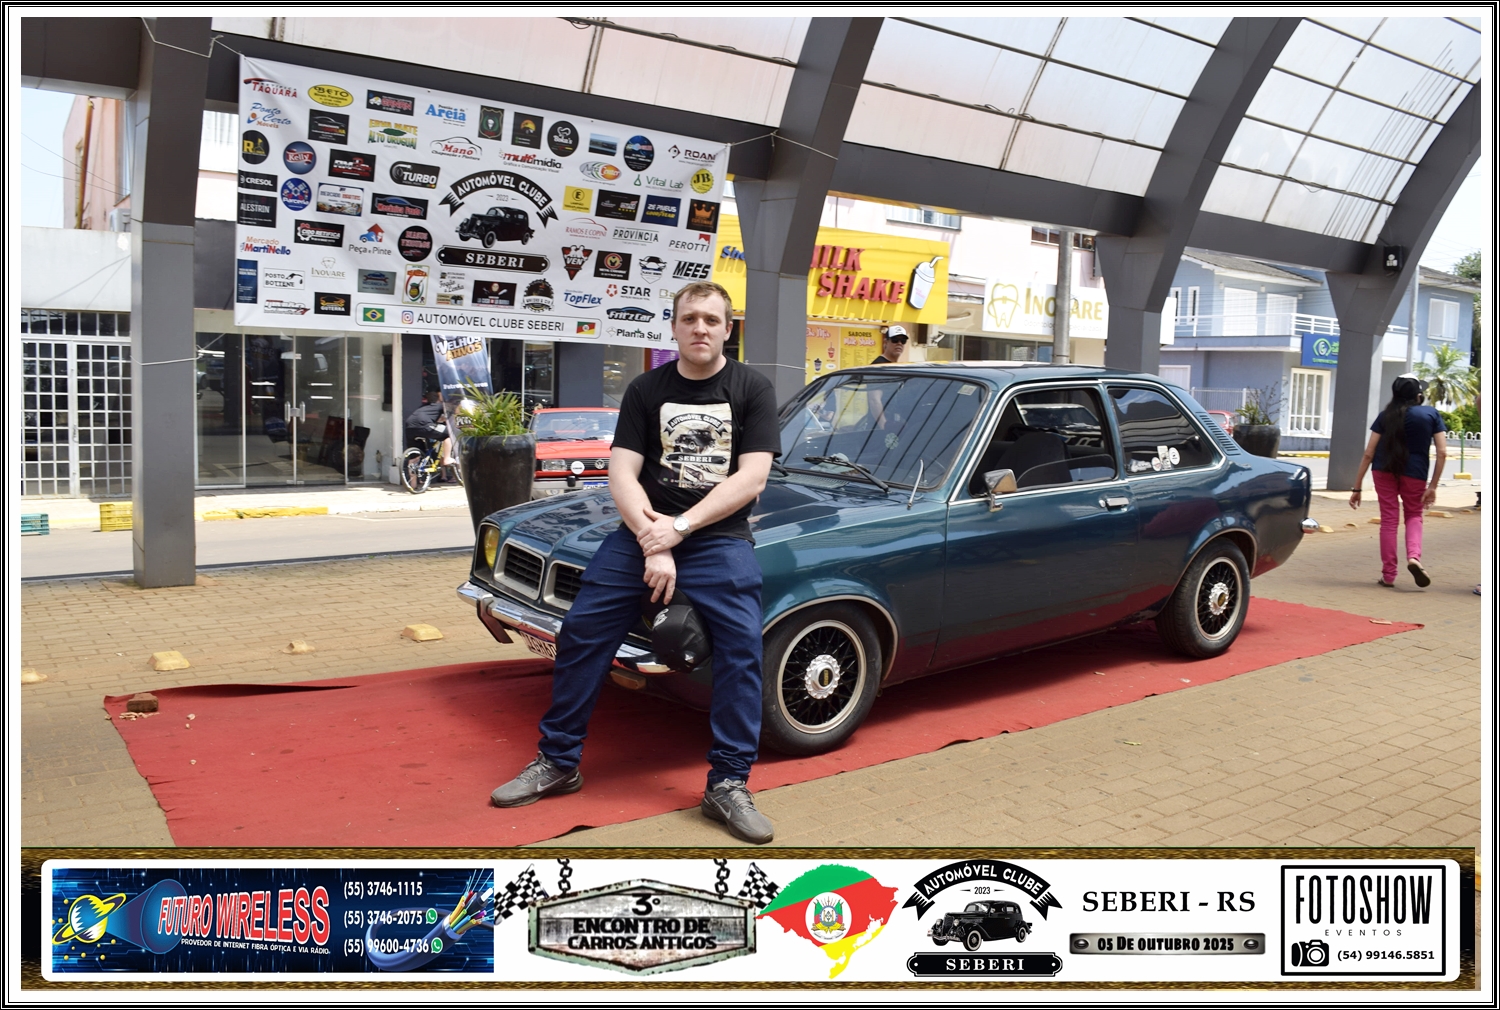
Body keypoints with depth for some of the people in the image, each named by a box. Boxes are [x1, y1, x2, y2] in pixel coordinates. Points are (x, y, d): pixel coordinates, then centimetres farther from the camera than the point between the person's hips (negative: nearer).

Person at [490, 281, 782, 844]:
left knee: (742, 649, -19)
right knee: (580, 634, -4)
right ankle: (557, 763, 11)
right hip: (641, 533, 3)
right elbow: (622, 475, 0)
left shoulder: (751, 389, 2)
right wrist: (652, 540, -16)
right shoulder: (646, 390, 8)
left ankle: (729, 786, -7)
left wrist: (680, 527, -17)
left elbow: (751, 479, -8)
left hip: (718, 538, -2)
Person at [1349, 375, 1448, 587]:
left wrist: (1357, 487, 0)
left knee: (1389, 519, 9)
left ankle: (1388, 574, 10)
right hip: (1415, 472, 0)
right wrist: (1433, 486, -1)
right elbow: (1442, 453, -5)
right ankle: (1414, 556, -5)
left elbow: (1368, 454, -3)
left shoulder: (1386, 416, 2)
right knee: (1414, 515, 21)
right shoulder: (1432, 415, 2)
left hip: (1384, 470, 0)